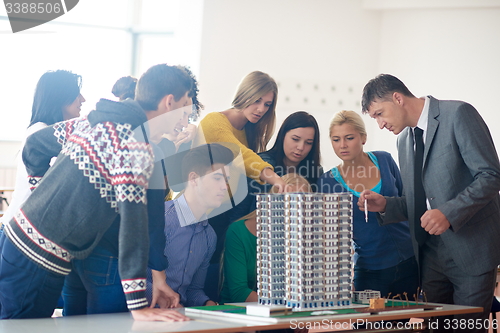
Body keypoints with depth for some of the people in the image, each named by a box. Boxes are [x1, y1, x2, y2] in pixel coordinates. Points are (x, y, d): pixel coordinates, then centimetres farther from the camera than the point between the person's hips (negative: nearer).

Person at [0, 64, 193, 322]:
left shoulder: (95, 120, 9)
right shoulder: (135, 147, -17)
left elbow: (35, 145, 19)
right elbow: (133, 220, -24)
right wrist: (139, 306, -25)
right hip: (38, 262, -8)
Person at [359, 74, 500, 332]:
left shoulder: (458, 114, -8)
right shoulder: (404, 140, 15)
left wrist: (449, 213, -23)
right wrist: (385, 205, 2)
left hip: (470, 249, -7)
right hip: (432, 254, 7)